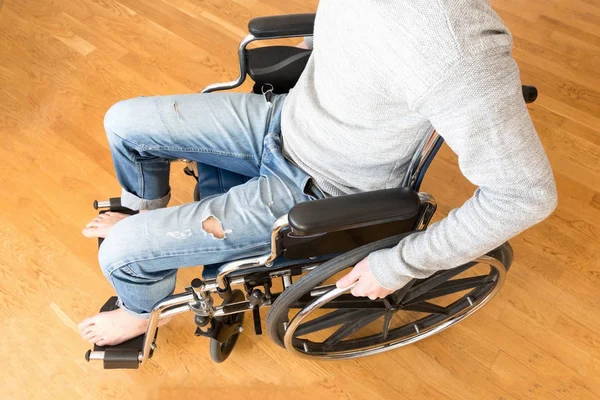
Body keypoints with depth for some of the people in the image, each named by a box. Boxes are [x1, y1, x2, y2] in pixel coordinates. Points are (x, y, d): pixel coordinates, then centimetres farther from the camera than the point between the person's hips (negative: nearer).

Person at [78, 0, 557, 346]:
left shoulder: (455, 48, -38)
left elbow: (526, 193, -28)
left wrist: (401, 264, -20)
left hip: (311, 190, -7)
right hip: (281, 117, 7)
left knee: (121, 252, -6)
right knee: (125, 122, 9)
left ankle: (142, 310, 35)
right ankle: (147, 217, 43)